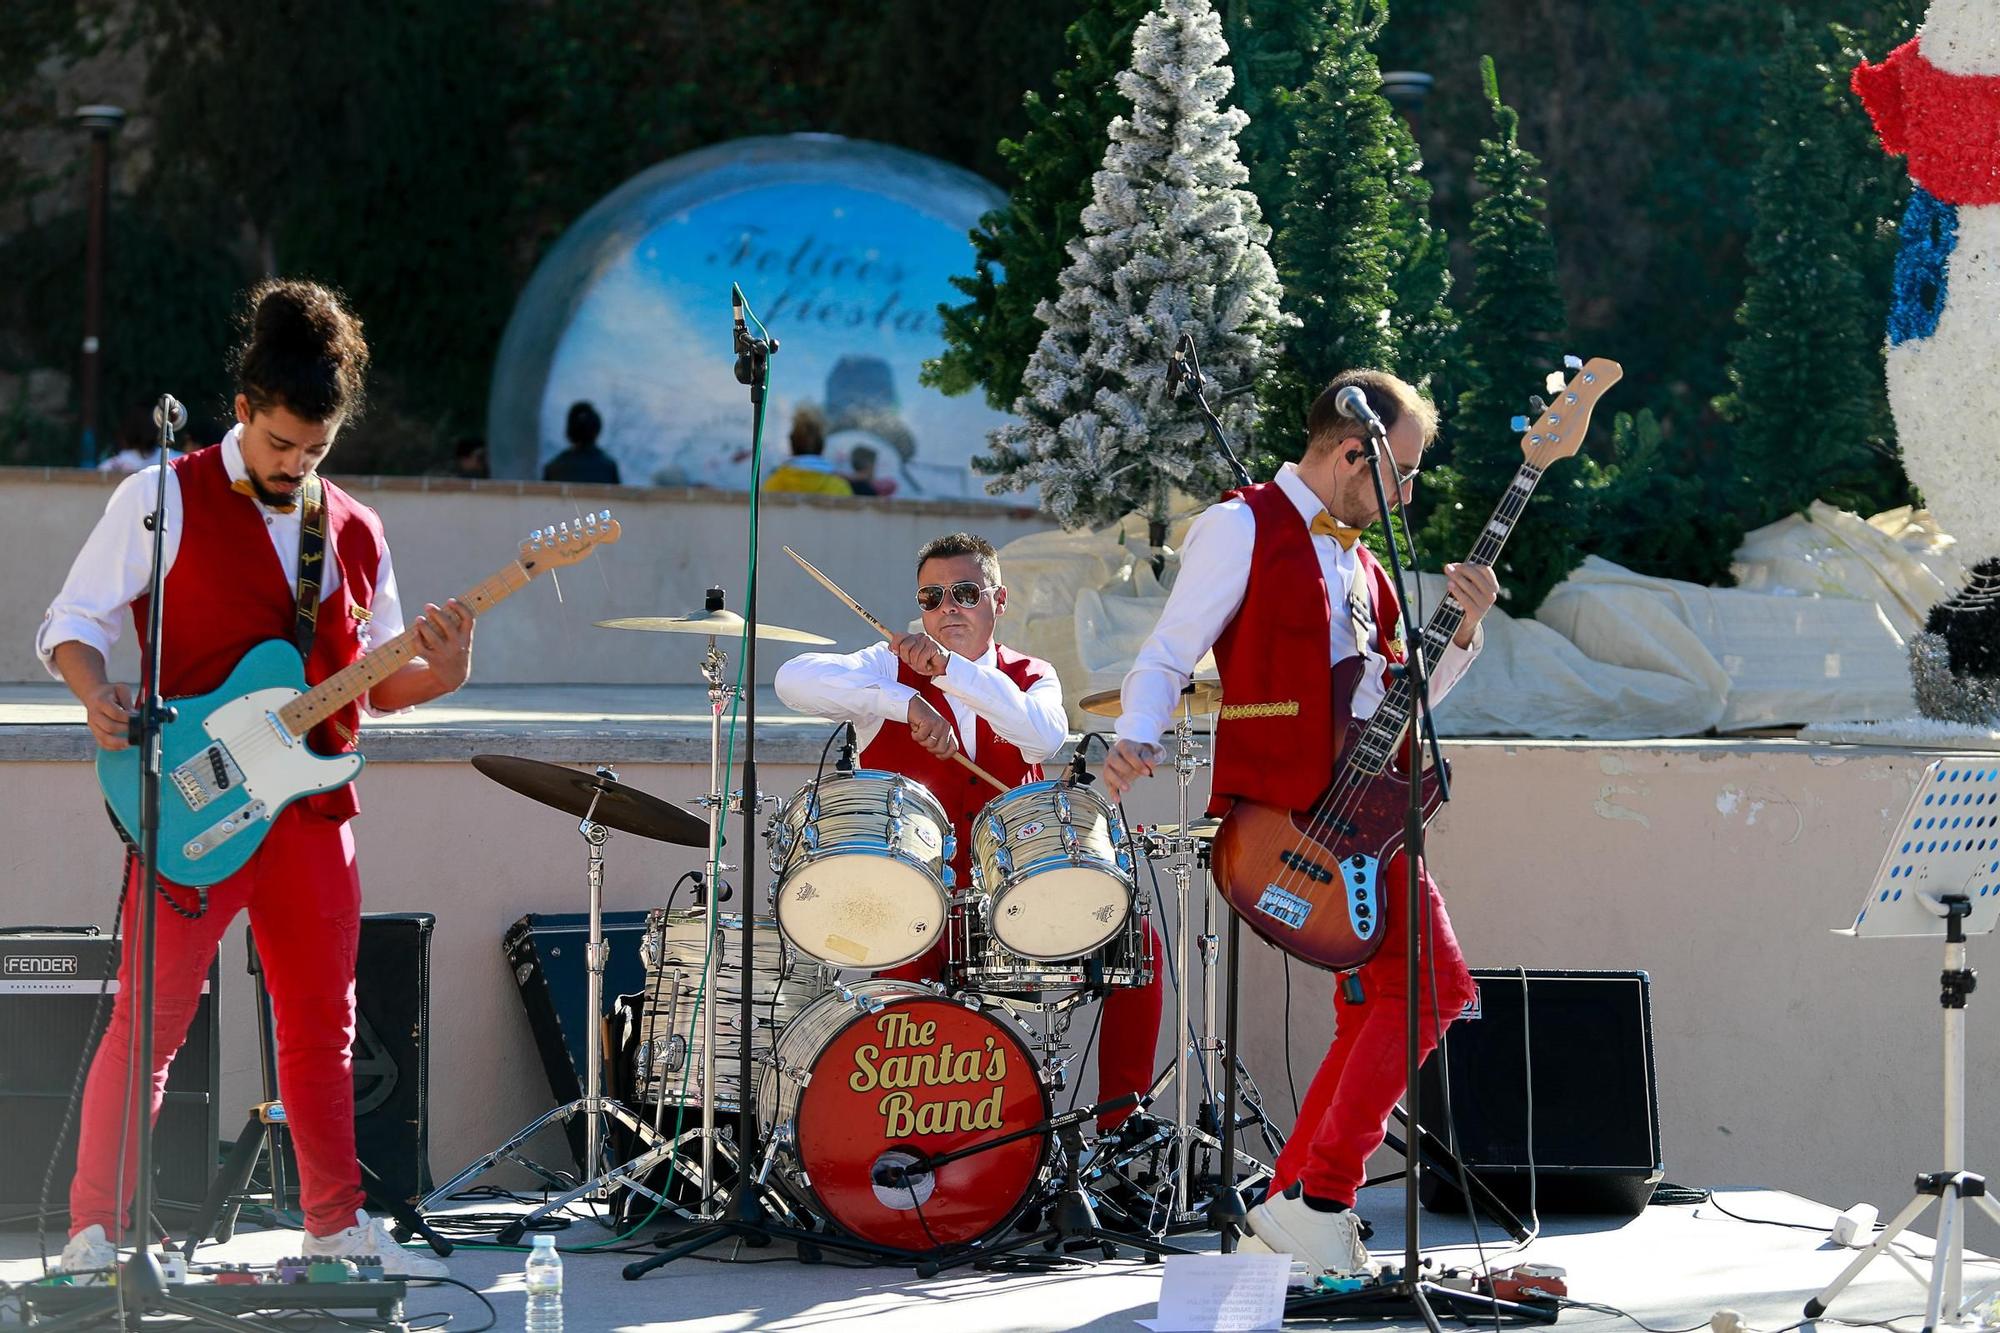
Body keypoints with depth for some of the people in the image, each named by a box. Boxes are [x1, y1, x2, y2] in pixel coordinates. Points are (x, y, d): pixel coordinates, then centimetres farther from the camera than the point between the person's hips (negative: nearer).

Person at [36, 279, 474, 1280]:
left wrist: (438, 675, -6)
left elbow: (380, 683, 16)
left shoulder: (355, 533, 12)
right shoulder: (165, 501, -3)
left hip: (313, 811, 5)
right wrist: (98, 696, -21)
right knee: (147, 1021, -8)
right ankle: (94, 1231, -4)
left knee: (322, 1023, 12)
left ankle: (335, 1221, 23)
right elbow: (70, 624, -1)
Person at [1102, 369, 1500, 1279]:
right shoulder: (1244, 528, -4)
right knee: (1431, 983, -16)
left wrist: (1465, 633, 7)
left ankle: (1288, 1219, 18)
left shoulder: (1356, 555, 21)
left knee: (1377, 1006, 9)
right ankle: (1319, 1201, -12)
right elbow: (1165, 658, -7)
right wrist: (1136, 743, -25)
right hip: (1280, 812, -9)